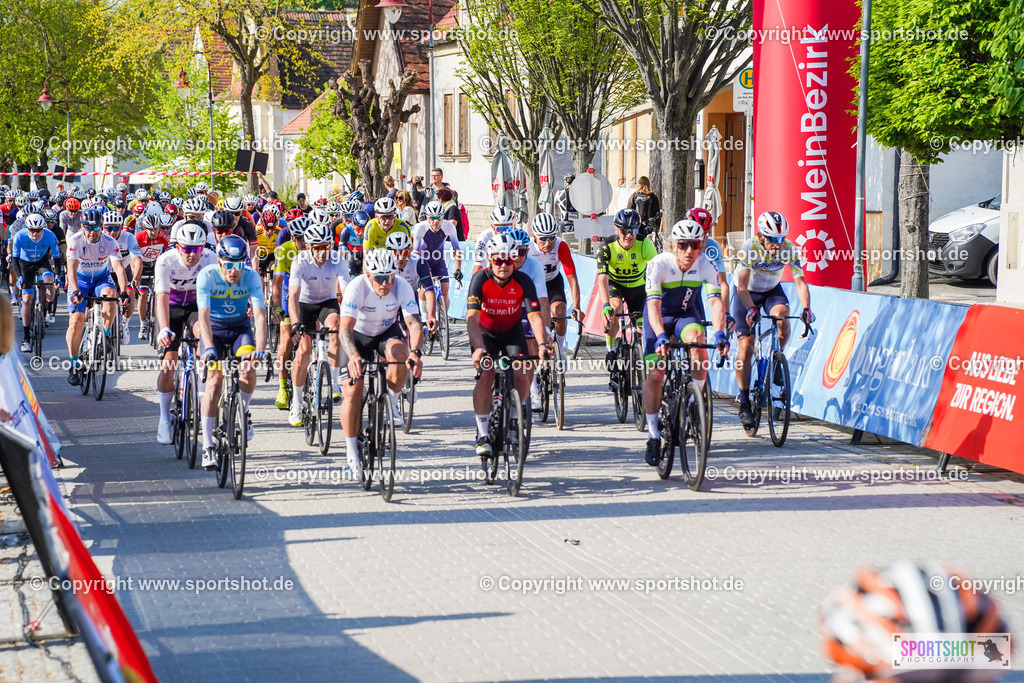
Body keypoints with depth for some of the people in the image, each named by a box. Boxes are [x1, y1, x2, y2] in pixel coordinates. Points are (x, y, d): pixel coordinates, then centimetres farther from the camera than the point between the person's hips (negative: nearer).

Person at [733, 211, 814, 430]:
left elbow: (800, 282, -23)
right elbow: (742, 286, -32)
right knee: (745, 346, -11)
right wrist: (752, 309, -47)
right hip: (747, 293, -2)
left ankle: (776, 362, -4)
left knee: (782, 318, -31)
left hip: (772, 290, 2)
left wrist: (806, 308, -39)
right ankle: (744, 402, -3)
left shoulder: (790, 250, -22)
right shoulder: (750, 248, -29)